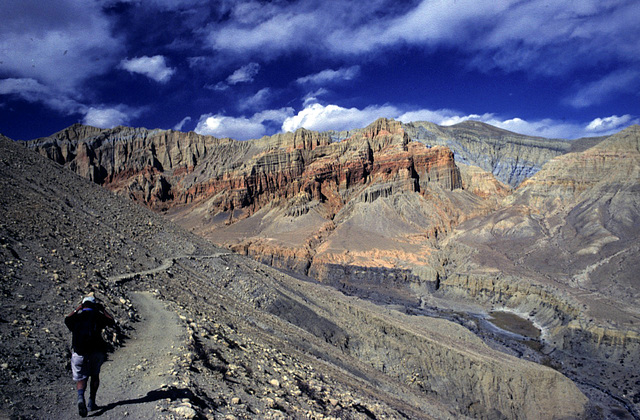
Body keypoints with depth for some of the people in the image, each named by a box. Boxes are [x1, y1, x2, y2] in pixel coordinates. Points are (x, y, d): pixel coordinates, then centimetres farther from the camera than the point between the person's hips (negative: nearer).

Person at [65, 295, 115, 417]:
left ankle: (80, 397, -20)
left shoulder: (76, 317, 4)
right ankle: (91, 402, 18)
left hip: (79, 353, 0)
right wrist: (103, 310, 27)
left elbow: (67, 319, 28)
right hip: (96, 352, 0)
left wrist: (77, 309, 33)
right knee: (95, 375, 20)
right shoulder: (98, 316, 1)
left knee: (81, 378, 9)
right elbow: (112, 322, 18)